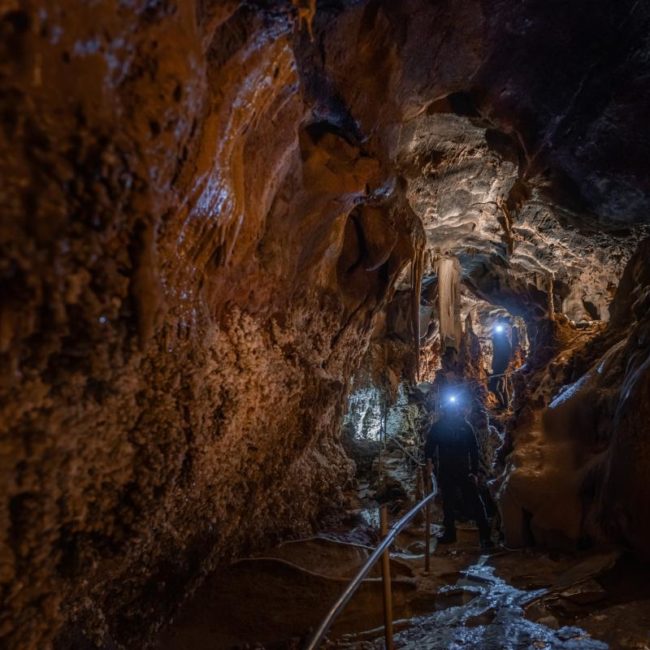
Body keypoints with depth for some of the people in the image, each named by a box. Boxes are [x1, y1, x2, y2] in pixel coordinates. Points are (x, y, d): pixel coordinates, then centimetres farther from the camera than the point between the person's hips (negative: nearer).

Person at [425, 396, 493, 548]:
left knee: (474, 501, -8)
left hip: (464, 471, -1)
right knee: (448, 503, 12)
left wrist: (474, 471, -4)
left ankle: (484, 534, -4)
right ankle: (449, 533, 25)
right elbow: (429, 449, 3)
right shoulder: (438, 427, 0)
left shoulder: (466, 426, 0)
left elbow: (474, 450, 2)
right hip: (445, 472, 1)